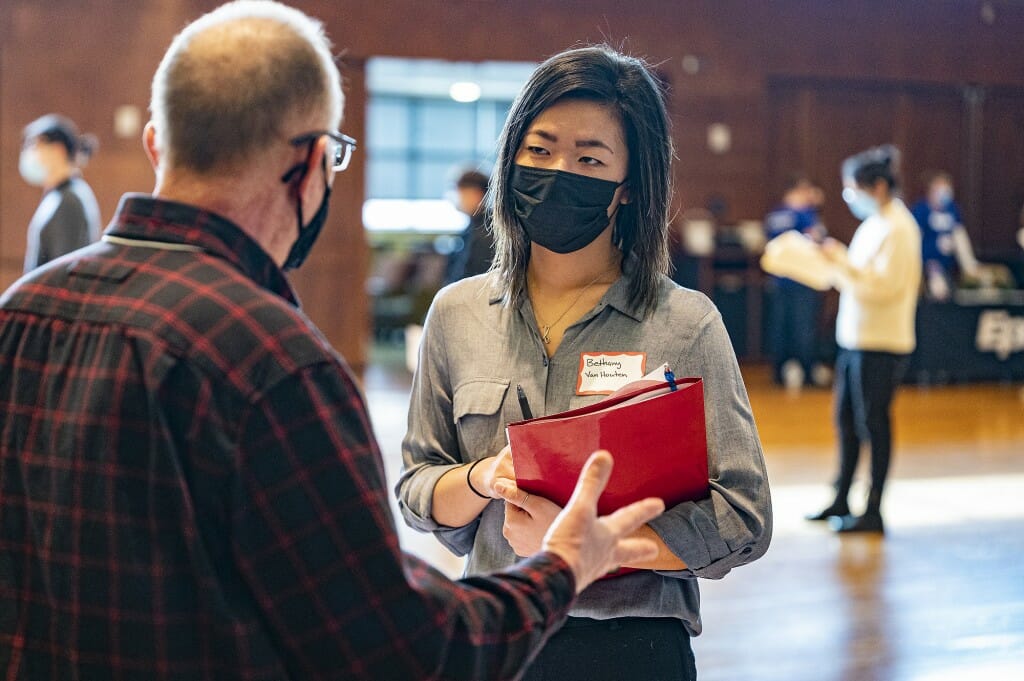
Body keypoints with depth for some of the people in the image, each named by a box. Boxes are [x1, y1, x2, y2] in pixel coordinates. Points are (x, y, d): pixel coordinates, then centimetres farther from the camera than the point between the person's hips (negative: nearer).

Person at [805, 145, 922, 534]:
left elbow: (883, 284, -22)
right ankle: (841, 502, 24)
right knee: (846, 420, 13)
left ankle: (873, 512, 4)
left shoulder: (898, 228, -14)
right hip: (853, 339, 9)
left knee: (873, 422, -3)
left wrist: (841, 261, -18)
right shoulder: (873, 224, 15)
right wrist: (832, 260, 6)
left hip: (881, 344, -9)